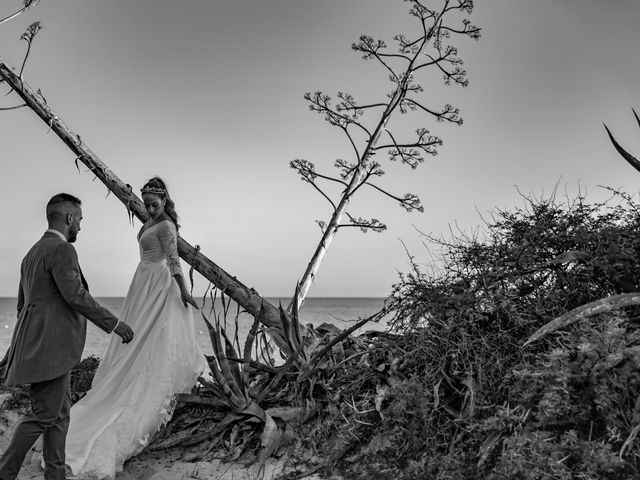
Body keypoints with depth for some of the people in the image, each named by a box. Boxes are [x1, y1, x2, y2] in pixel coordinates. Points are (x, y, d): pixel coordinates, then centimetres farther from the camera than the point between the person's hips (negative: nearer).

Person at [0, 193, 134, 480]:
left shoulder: (33, 252, 18)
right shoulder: (62, 250, -13)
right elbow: (76, 296, -22)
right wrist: (114, 324, -17)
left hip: (37, 345, 10)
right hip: (49, 346, -10)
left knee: (60, 412, 13)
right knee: (44, 415, -2)